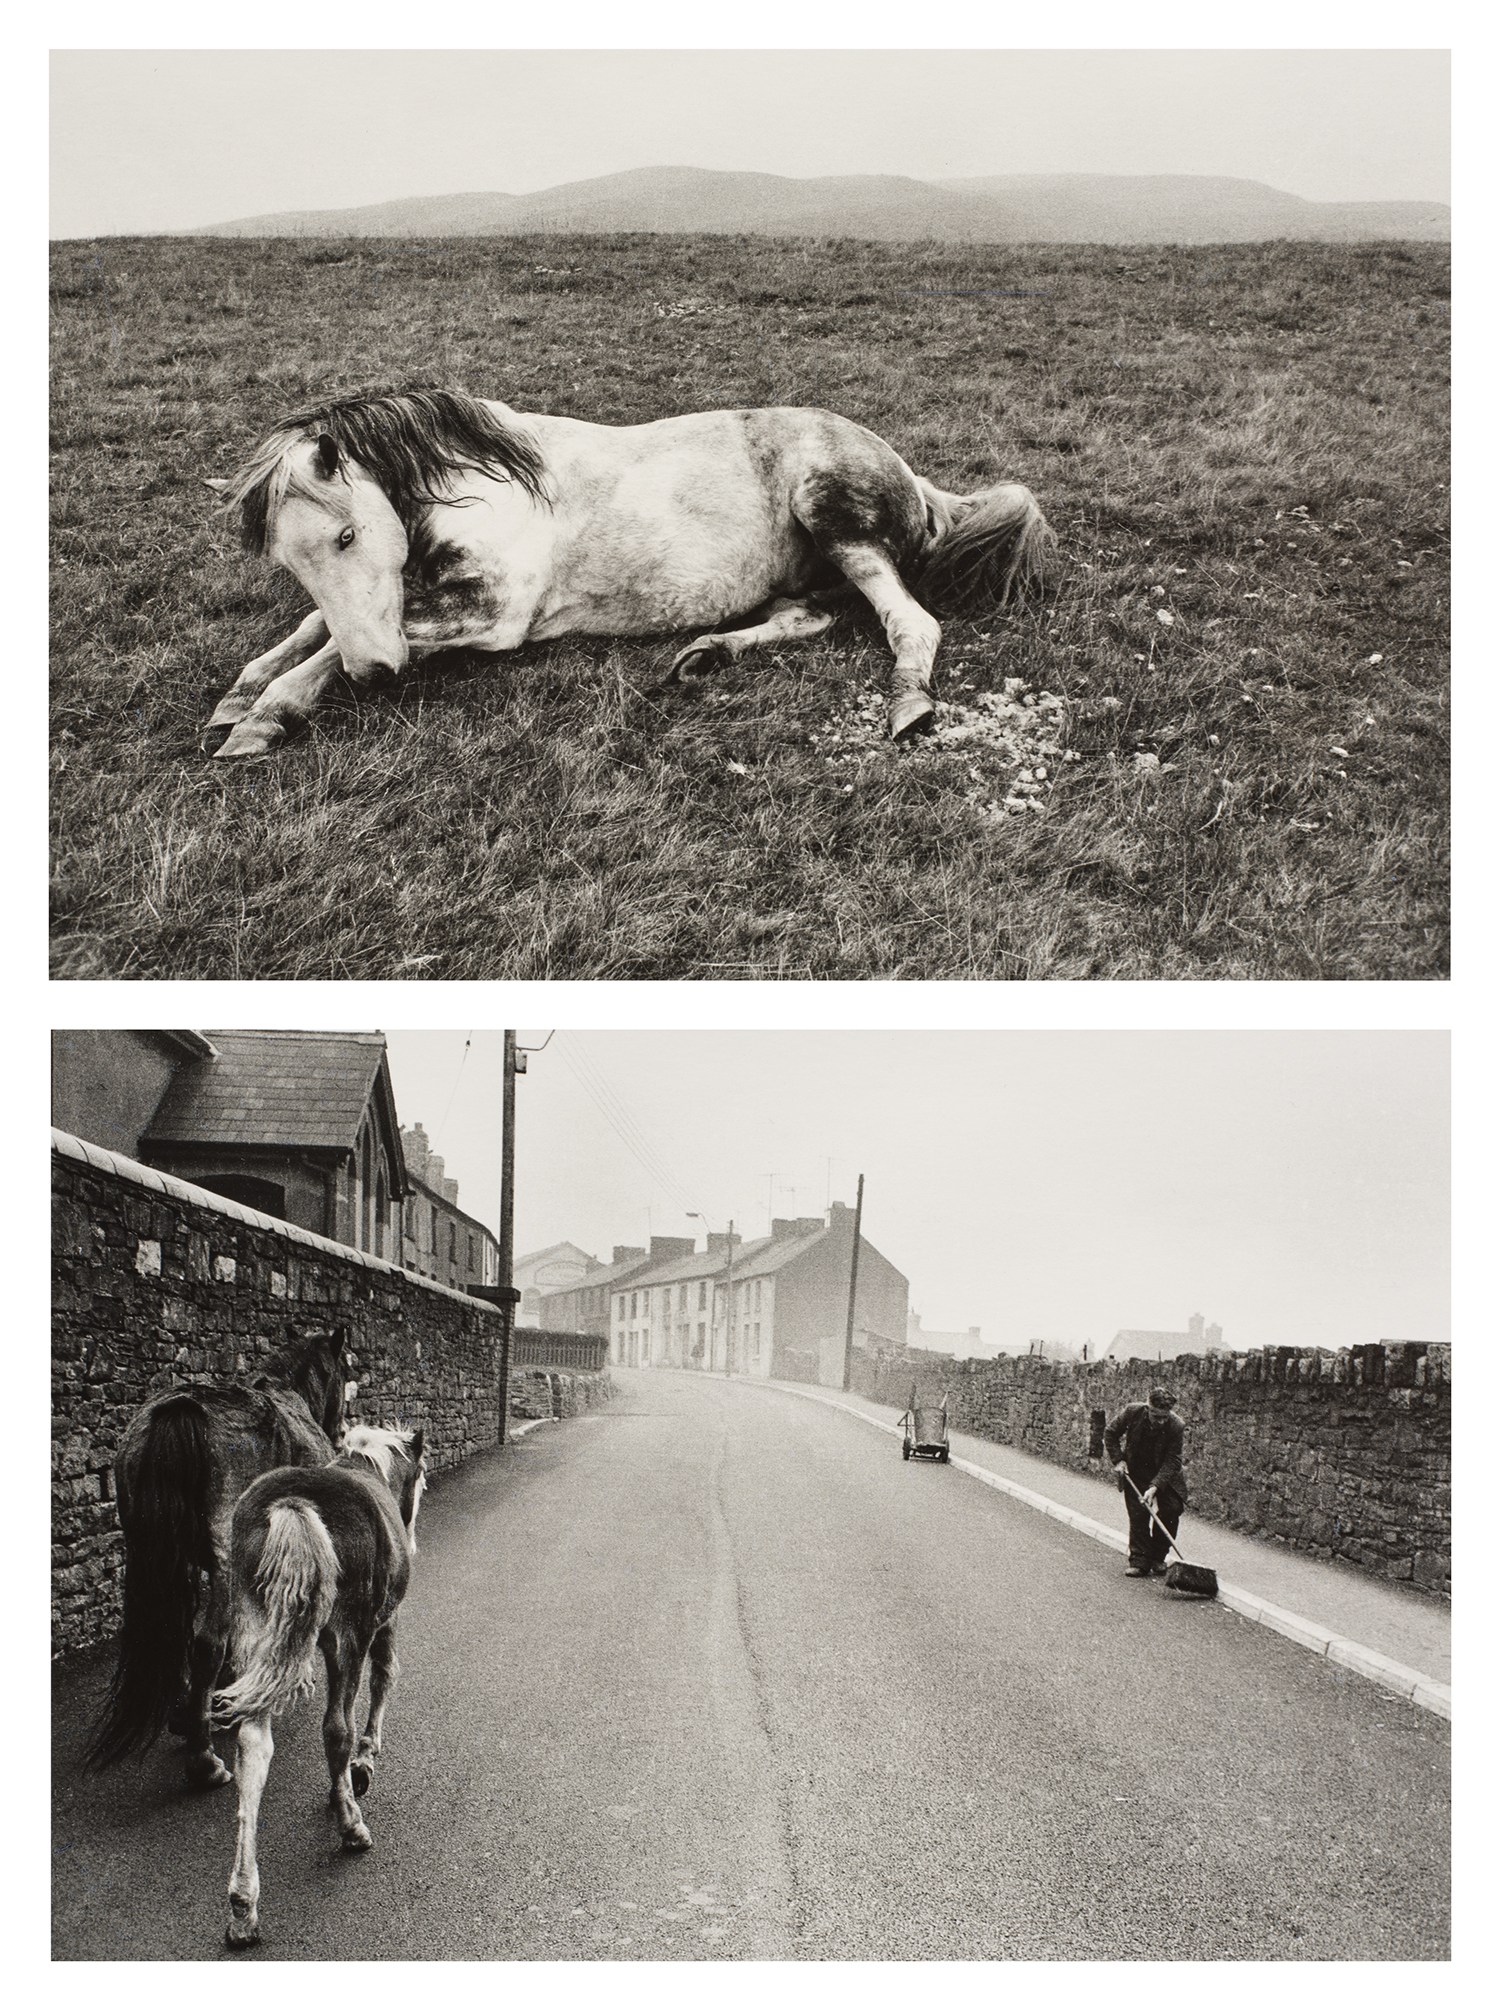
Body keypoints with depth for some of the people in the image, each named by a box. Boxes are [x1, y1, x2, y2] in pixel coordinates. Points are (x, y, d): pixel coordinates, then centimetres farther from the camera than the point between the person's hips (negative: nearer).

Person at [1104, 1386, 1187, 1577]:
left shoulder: (1175, 1425, -27)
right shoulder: (1132, 1412, -23)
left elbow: (1172, 1461, -23)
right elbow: (1111, 1434, -4)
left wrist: (1154, 1486, -33)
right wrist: (1118, 1460, -14)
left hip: (1164, 1473, 0)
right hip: (1135, 1471, 0)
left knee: (1171, 1508, -12)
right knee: (1138, 1514, -8)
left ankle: (1157, 1557, 6)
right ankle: (1140, 1560, 1)